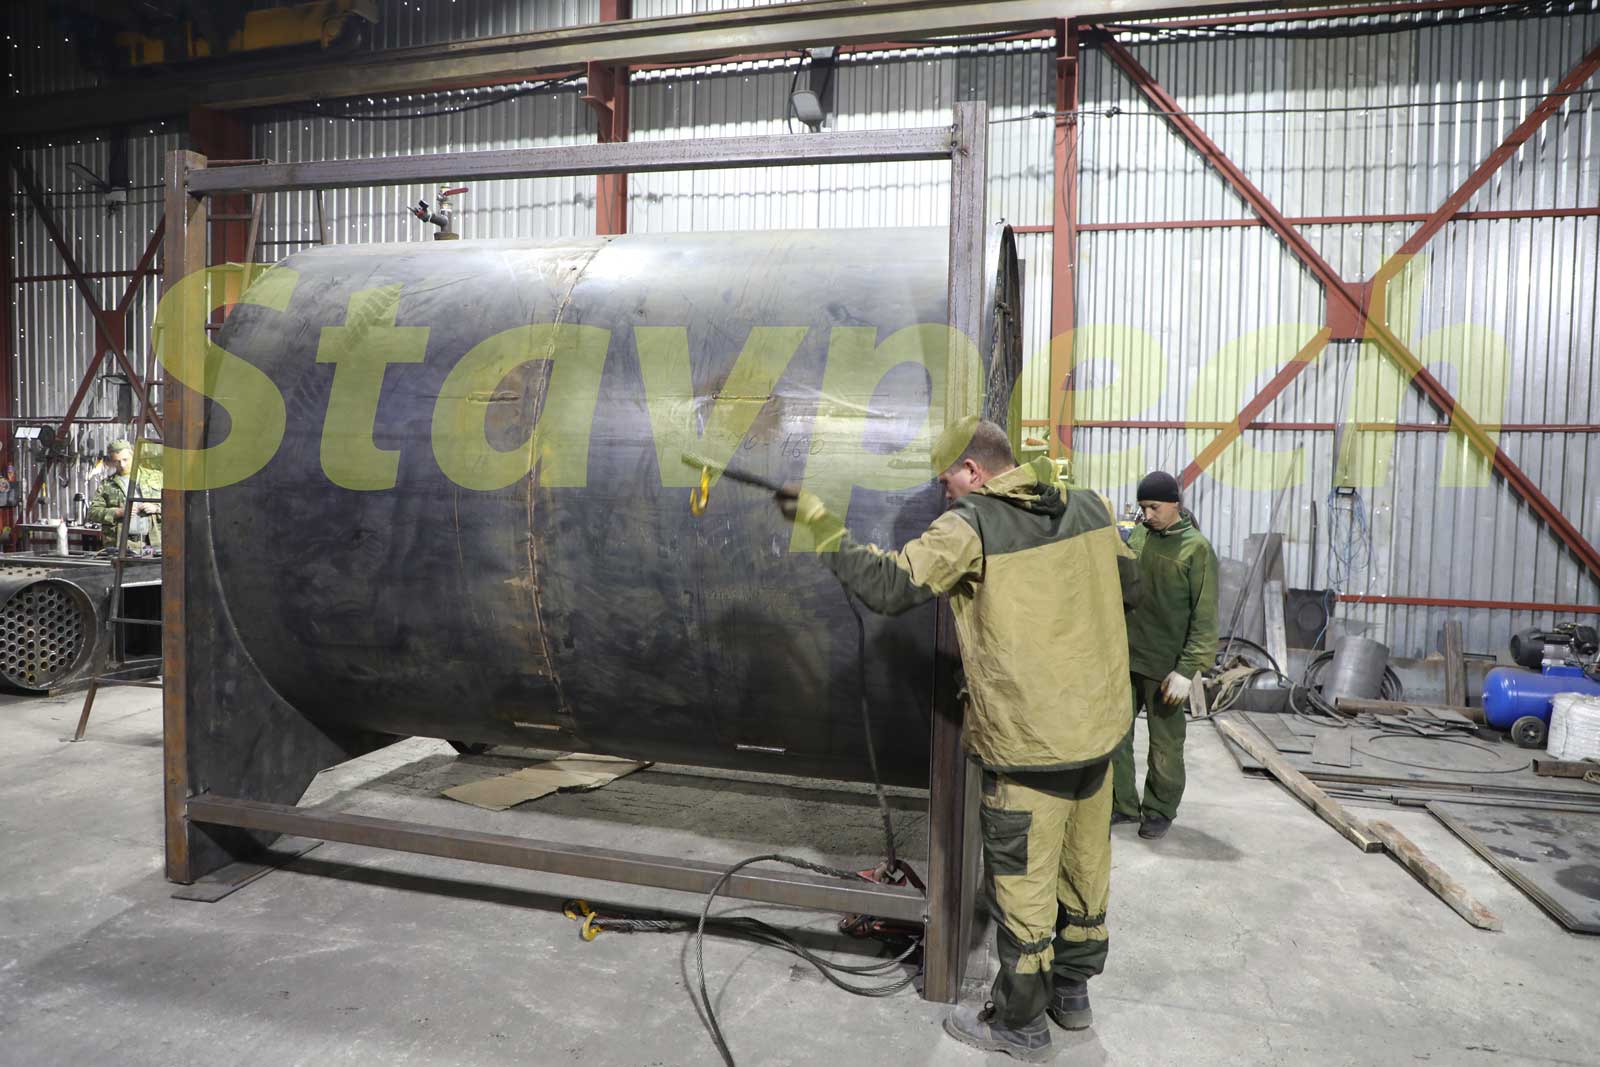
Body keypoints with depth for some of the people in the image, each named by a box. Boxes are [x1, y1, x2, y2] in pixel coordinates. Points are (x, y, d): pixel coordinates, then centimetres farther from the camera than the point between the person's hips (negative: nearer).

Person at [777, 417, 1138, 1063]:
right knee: (1084, 864, 21)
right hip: (1100, 723, 7)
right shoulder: (1089, 507, 2)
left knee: (1023, 881, 8)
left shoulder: (972, 526, -17)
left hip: (1029, 742, -7)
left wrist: (821, 524, -15)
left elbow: (888, 587, -21)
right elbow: (1126, 575, 17)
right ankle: (1072, 991, 39)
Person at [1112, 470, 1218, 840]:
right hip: (1124, 658, 5)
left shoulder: (1197, 549, -10)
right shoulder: (1136, 537, 5)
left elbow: (1204, 617, -11)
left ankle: (1160, 810, 26)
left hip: (1165, 666, -5)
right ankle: (1123, 804, 25)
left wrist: (1187, 670, -16)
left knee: (1165, 746, 8)